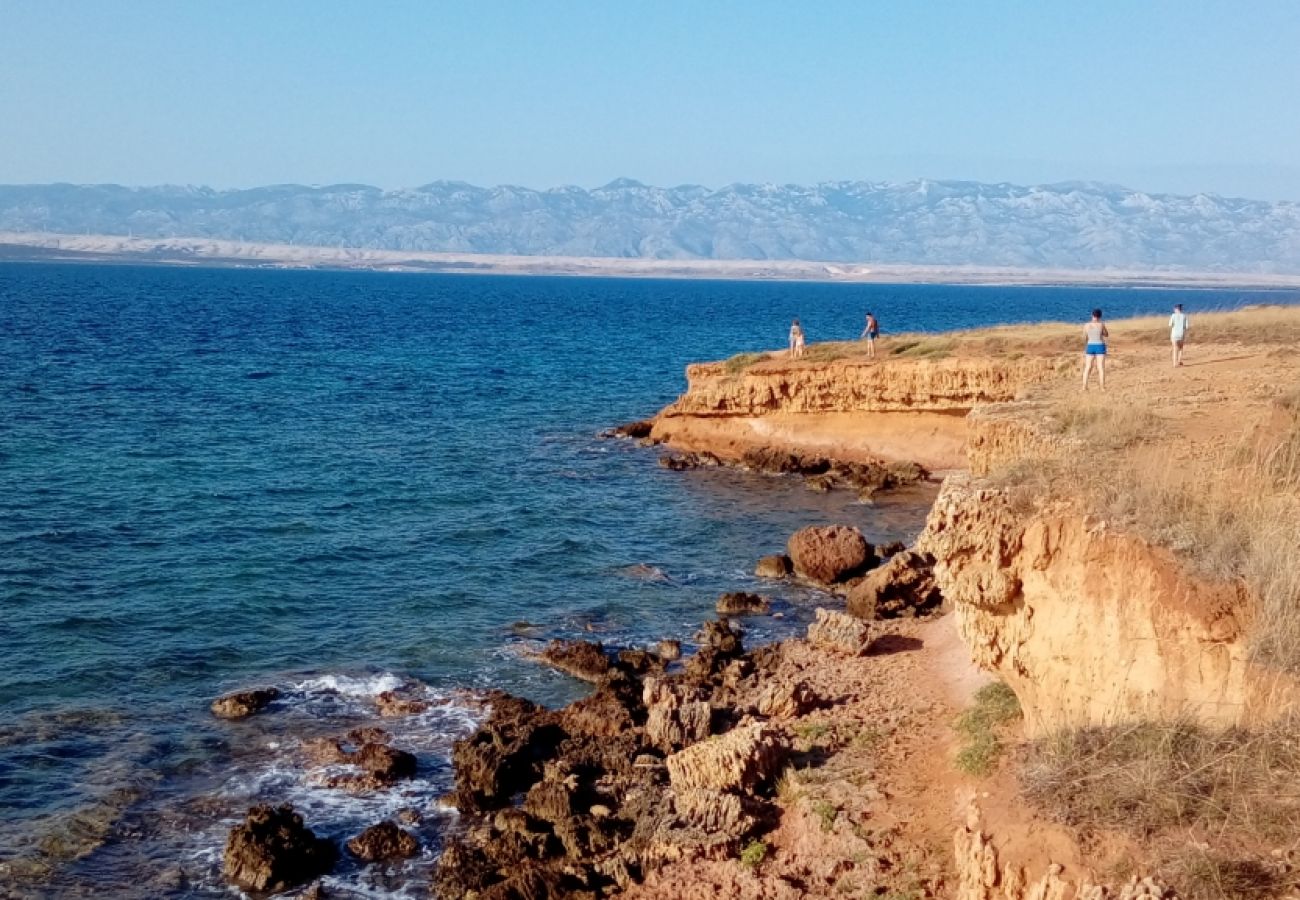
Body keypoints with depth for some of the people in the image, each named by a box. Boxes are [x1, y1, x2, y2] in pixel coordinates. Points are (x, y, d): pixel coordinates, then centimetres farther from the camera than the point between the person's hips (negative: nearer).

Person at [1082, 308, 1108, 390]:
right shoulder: (1101, 325, -9)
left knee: (1087, 368, 7)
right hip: (1100, 347, -2)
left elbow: (1084, 338, 8)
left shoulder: (1087, 325, -2)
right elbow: (1107, 335, 6)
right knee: (1101, 368, 0)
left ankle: (1084, 386, 4)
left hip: (1090, 347, 2)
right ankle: (1102, 387, -2)